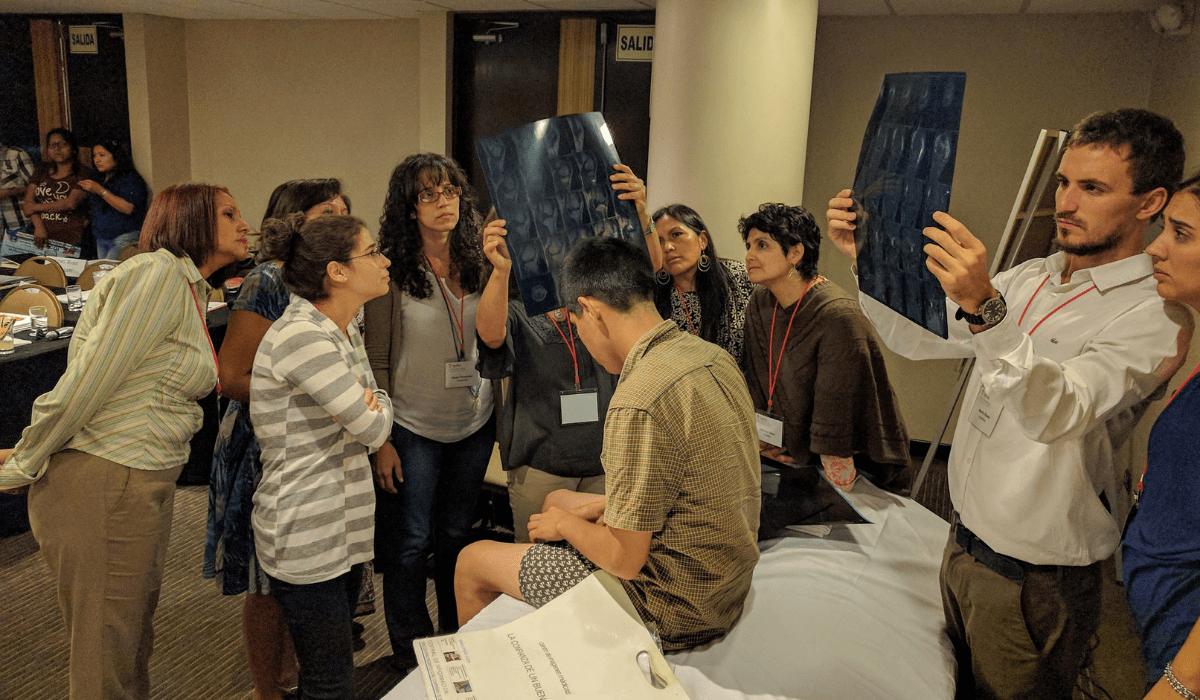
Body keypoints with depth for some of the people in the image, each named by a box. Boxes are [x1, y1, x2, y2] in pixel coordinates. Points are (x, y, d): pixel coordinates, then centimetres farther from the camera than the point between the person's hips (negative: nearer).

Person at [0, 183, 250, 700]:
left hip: (144, 483, 9)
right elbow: (86, 383, -17)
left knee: (134, 638, 21)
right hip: (102, 487, -9)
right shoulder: (157, 273, -16)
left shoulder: (190, 289, 15)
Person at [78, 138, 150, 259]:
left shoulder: (130, 178, -6)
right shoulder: (101, 179, 19)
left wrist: (101, 191, -18)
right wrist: (87, 191, 12)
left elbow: (127, 208, -21)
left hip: (124, 238, -8)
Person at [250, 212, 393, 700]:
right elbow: (372, 428, -19)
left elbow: (374, 409, 13)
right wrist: (374, 411, 2)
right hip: (306, 540, -9)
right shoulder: (301, 336, -22)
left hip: (343, 527, 9)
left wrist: (367, 406, -9)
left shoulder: (345, 330, 9)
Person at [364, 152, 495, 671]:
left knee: (456, 536, 17)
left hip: (474, 425, 4)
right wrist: (380, 440, -11)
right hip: (413, 429, -4)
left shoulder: (475, 265, 2)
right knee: (410, 543, 7)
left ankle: (455, 642, 35)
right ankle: (409, 656, 27)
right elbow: (376, 363, -9)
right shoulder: (393, 273, -10)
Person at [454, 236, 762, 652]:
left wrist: (566, 524, -5)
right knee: (557, 500, 30)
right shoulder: (715, 357, -2)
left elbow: (625, 560, -23)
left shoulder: (637, 404, -31)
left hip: (673, 612, -9)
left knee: (472, 562, 8)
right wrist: (608, 505, 9)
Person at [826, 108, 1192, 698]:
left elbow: (1057, 411, -33)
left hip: (1034, 582, -6)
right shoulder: (1028, 278, 6)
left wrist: (984, 308, -48)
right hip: (964, 543, 7)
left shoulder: (1155, 316, -17)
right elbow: (916, 338, 5)